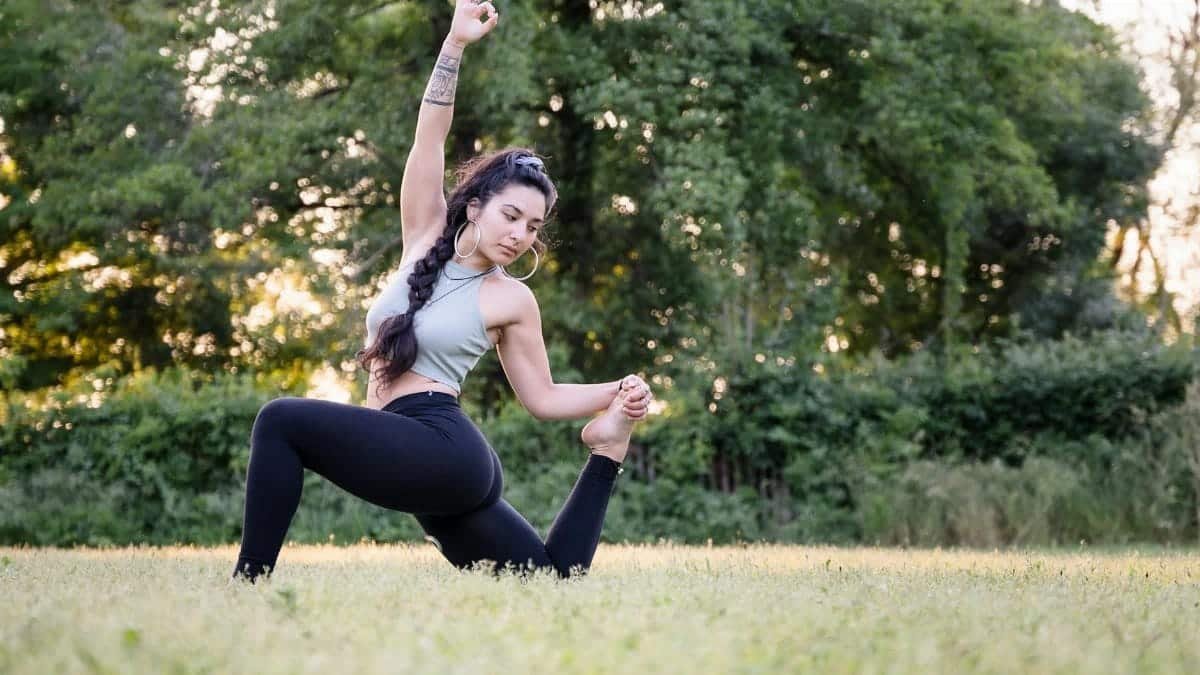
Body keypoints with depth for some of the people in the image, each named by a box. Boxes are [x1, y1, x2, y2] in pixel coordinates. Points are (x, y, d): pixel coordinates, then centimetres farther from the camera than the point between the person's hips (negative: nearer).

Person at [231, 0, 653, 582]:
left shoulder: (511, 299, 1)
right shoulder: (425, 240, 14)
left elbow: (541, 397, 8)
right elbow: (429, 140, 7)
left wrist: (616, 395, -6)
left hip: (442, 447, -7)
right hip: (428, 466, 7)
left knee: (282, 420, -21)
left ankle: (250, 580, -22)